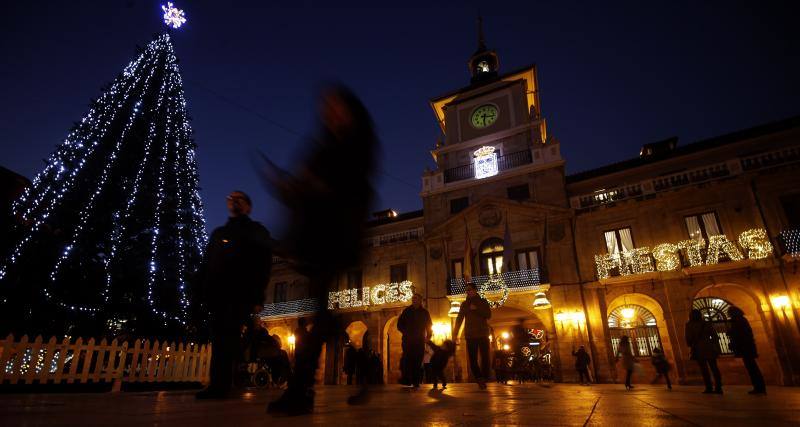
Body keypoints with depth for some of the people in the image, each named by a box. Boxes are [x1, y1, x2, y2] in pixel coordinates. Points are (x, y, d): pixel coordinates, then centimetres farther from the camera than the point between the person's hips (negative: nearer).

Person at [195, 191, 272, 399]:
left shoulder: (257, 232, 11)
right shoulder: (218, 233, 27)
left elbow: (263, 265, 0)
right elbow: (206, 265, 20)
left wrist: (257, 298, -12)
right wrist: (203, 292, 6)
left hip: (241, 294, -5)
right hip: (217, 294, 5)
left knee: (228, 337, -11)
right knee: (219, 339, 2)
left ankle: (220, 386, -11)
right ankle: (218, 385, 6)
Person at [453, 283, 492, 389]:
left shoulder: (483, 302, 9)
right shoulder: (464, 304, 12)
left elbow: (488, 315, -3)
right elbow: (459, 319, 7)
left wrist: (476, 309, -12)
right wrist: (455, 334, -3)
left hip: (483, 334, -1)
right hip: (470, 335, 1)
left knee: (485, 357, -7)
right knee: (472, 359, -3)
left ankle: (483, 379, 4)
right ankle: (479, 379, 9)